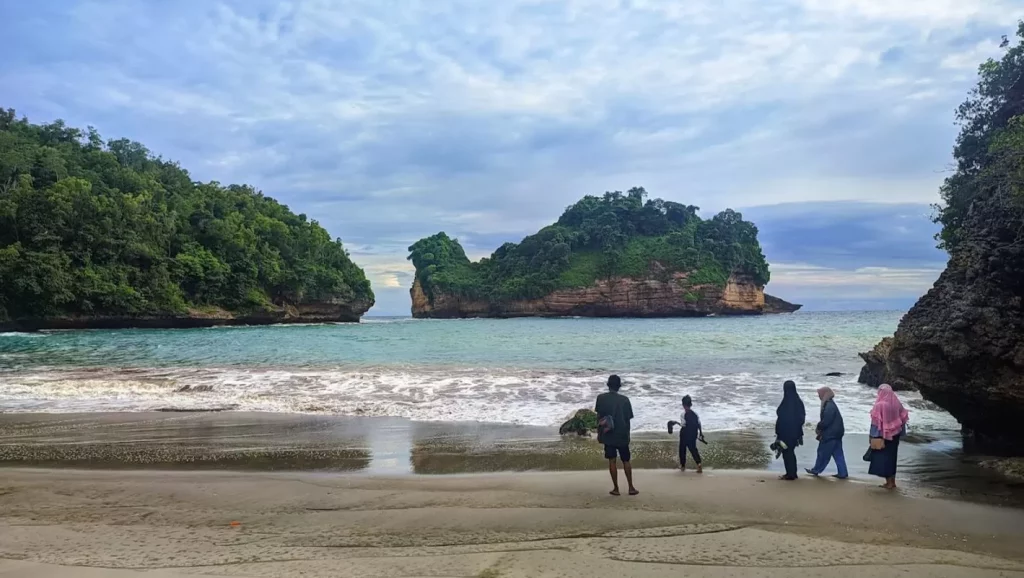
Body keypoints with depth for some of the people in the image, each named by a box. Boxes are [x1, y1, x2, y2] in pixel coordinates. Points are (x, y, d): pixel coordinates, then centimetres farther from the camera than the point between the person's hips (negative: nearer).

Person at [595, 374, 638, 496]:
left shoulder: (601, 398, -5)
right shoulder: (625, 399, -4)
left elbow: (599, 417, -2)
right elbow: (628, 419, -1)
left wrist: (599, 433, 7)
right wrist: (627, 433, 13)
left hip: (608, 435, -1)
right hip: (622, 435, 1)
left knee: (612, 461, 4)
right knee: (626, 461, 11)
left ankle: (616, 488, 5)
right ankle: (631, 488, 12)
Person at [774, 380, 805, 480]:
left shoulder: (786, 403, -21)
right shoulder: (798, 401, 1)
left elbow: (782, 419, -20)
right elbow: (802, 417, 8)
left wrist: (778, 433, -12)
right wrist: (799, 432, 17)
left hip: (786, 432, -7)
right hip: (795, 431, 8)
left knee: (787, 453, 4)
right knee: (791, 451, 20)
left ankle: (790, 474, 9)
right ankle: (793, 473, 27)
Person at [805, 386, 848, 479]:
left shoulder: (829, 406, -22)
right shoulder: (829, 404, 10)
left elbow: (826, 421, -22)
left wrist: (818, 428, -6)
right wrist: (820, 428, 8)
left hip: (830, 434, -9)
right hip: (835, 433, 9)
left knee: (823, 453, 5)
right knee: (837, 454, 11)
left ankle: (816, 470, 18)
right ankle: (842, 473, 14)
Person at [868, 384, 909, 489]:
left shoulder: (880, 405, -18)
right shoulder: (897, 403, -1)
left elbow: (876, 421, -16)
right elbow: (903, 418, 6)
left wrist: (873, 436, -9)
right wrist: (900, 433, 14)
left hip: (883, 435, -6)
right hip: (895, 434, 6)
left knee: (883, 457, 4)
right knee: (891, 456, 16)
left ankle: (889, 483, 6)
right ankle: (892, 482, 23)